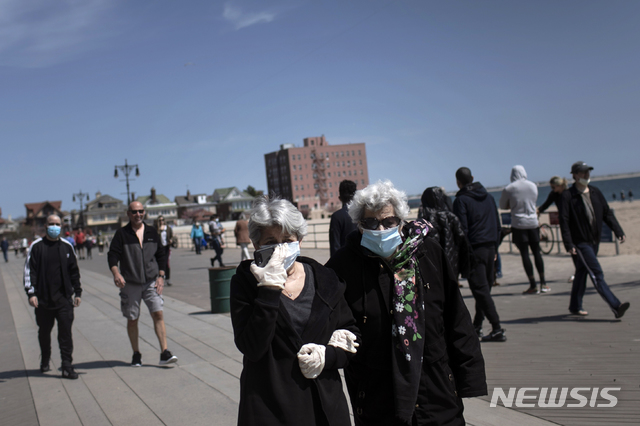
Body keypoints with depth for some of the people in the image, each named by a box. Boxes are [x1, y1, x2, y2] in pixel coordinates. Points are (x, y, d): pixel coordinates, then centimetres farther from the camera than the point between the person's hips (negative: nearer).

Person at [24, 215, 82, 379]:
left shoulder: (67, 246, 8)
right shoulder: (36, 246, 1)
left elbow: (74, 271, 13)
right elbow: (29, 271, -1)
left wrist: (77, 292, 11)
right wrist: (31, 293, -9)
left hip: (64, 298, 0)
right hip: (43, 299, 0)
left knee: (66, 332, -5)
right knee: (44, 332, 13)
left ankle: (67, 366, -3)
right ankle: (45, 362, 33)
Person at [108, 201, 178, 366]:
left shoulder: (152, 232, 8)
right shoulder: (122, 234, -1)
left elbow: (161, 254, 13)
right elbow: (112, 255, -8)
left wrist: (160, 276, 4)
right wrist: (116, 273, -27)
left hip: (151, 282, 1)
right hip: (130, 283, -1)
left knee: (158, 314, -9)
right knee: (132, 320, 6)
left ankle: (164, 353, -9)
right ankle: (136, 354, 21)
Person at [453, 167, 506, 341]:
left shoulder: (461, 200, -7)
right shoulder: (488, 197, 14)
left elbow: (462, 229, -13)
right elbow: (497, 224, 16)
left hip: (474, 249, -7)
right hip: (490, 246, 7)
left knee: (480, 289, -6)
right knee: (485, 286, 15)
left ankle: (497, 329, -12)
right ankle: (477, 325, 25)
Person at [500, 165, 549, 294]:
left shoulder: (508, 189, -6)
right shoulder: (533, 186, 5)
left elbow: (502, 206, 5)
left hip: (518, 224, -3)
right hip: (533, 223, 4)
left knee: (524, 254, -1)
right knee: (537, 252, 11)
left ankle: (533, 286, -1)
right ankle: (543, 283, 12)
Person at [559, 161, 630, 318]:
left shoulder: (595, 192, 10)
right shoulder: (567, 196, -9)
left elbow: (607, 213, 12)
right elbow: (564, 222, -12)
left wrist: (618, 231, 0)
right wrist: (569, 245, -19)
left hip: (594, 241, 7)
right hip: (580, 243, -7)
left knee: (582, 274, 15)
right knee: (597, 274, -12)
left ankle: (575, 306, 26)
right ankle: (616, 306, -16)